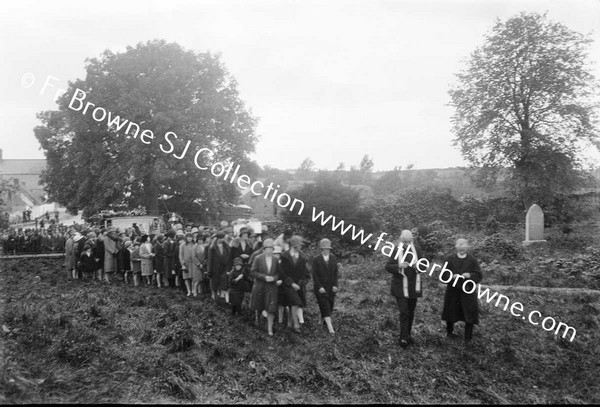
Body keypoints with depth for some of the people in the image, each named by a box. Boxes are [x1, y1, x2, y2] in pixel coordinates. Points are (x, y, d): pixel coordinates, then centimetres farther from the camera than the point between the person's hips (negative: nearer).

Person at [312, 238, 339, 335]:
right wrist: (319, 287, -14)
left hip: (331, 287, 4)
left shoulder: (333, 259, 7)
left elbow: (335, 273, 6)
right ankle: (330, 327, -14)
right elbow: (314, 275, -6)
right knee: (325, 306, -10)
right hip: (320, 288, -4)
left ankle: (323, 320, 26)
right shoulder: (316, 260, -4)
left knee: (330, 306, 7)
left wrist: (335, 285, -4)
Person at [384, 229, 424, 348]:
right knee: (404, 312, -11)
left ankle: (407, 334, 28)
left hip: (413, 286, 4)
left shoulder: (417, 249, -1)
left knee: (411, 312, 13)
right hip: (400, 286, -4)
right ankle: (404, 338, -5)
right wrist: (399, 266, -26)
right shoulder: (396, 251, -9)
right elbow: (388, 267, -8)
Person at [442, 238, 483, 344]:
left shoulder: (472, 260, 0)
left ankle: (468, 337, 11)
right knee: (451, 311, 12)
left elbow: (478, 276, -3)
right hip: (453, 291, 1)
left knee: (469, 314, -3)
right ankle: (449, 332, 35)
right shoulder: (450, 259, 1)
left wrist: (469, 275, -23)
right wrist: (452, 276, -21)